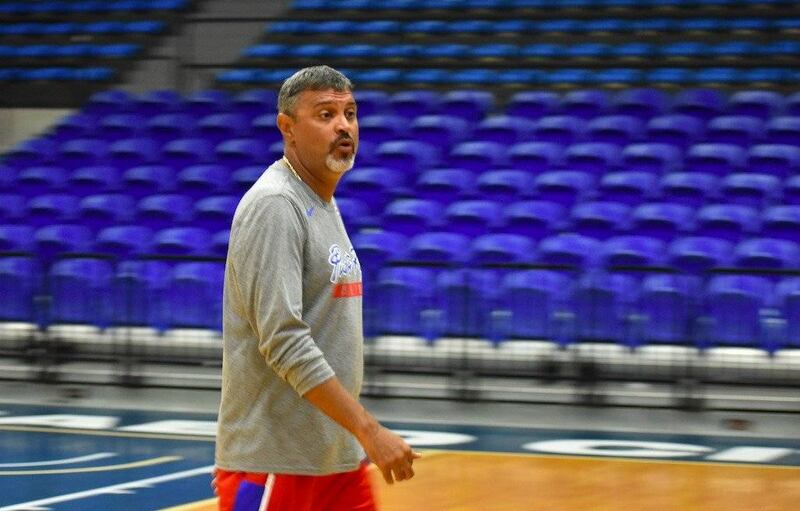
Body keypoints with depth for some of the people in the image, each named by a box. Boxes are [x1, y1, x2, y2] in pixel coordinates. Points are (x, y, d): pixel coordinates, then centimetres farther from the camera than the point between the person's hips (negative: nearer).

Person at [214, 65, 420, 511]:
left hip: (338, 460, 9)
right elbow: (283, 342, -23)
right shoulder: (274, 206, -15)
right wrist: (369, 431, -24)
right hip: (274, 465, -9)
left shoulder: (324, 205, 15)